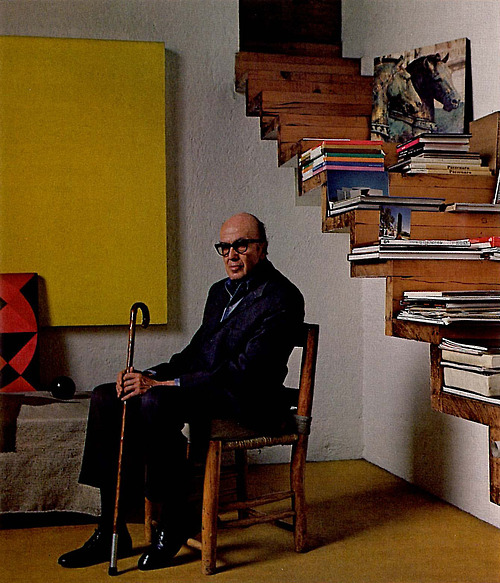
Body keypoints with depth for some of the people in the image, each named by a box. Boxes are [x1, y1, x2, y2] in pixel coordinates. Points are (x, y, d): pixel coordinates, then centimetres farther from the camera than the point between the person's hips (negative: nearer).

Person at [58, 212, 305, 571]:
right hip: (204, 388, 9)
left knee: (155, 403, -32)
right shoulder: (220, 290, 18)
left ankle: (177, 518, -12)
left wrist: (162, 384, -24)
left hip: (248, 400, -9)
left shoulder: (281, 298, -11)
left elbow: (244, 371, -21)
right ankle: (112, 530, -4)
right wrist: (150, 376, -3)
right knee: (107, 397, -5)